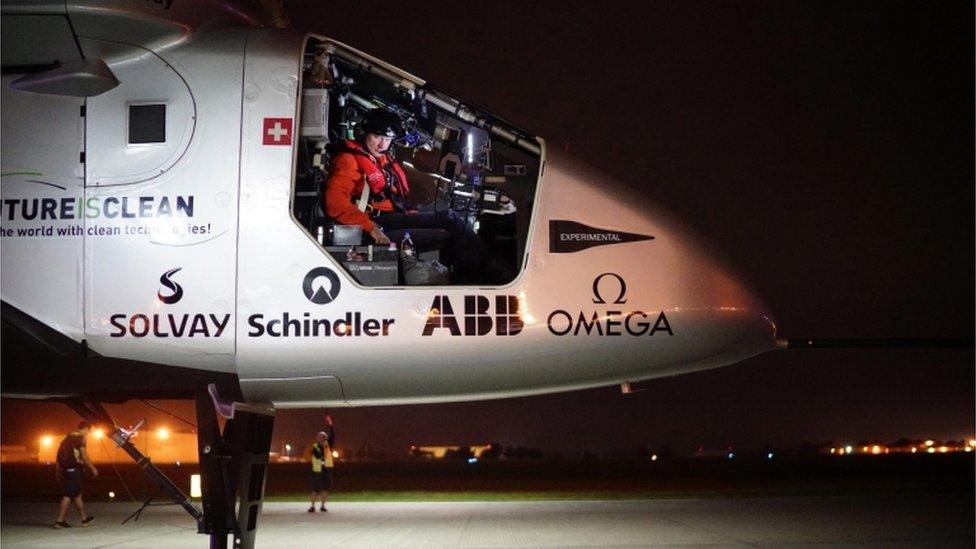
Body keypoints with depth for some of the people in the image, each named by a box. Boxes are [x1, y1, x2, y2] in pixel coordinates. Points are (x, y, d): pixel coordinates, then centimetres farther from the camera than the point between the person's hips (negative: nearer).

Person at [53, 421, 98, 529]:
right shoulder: (80, 438, -9)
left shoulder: (69, 437, 17)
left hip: (65, 468, 9)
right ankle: (60, 521, -9)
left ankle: (84, 518, 24)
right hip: (73, 469, -9)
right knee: (69, 494, -7)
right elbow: (84, 456, -13)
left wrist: (58, 471, 19)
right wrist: (93, 468, -4)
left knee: (77, 494, 15)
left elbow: (60, 453, 17)